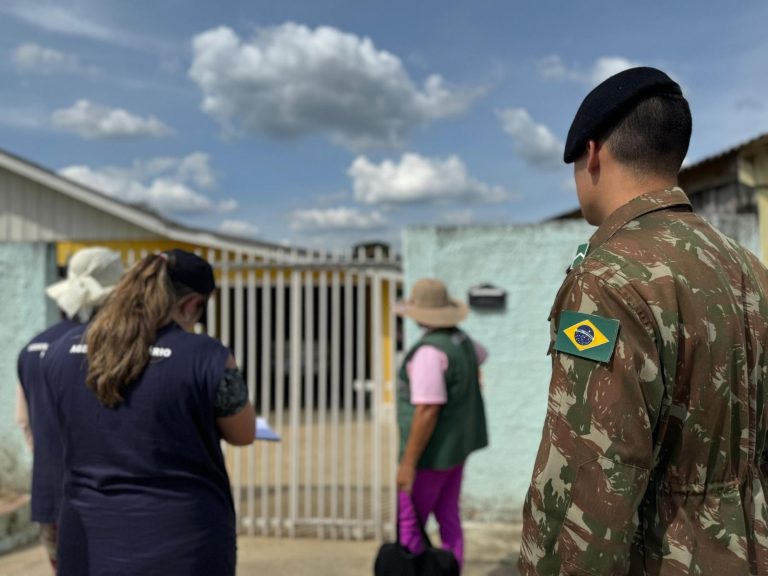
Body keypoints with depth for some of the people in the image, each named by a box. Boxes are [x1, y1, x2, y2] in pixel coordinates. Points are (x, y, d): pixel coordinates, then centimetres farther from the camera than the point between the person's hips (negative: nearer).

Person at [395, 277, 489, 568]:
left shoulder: (429, 352, -24)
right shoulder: (460, 340, 4)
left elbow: (427, 412, -27)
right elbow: (480, 355, 29)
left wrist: (408, 463, -23)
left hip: (432, 450, -9)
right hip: (456, 445, 9)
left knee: (408, 522, 1)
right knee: (447, 515, 15)